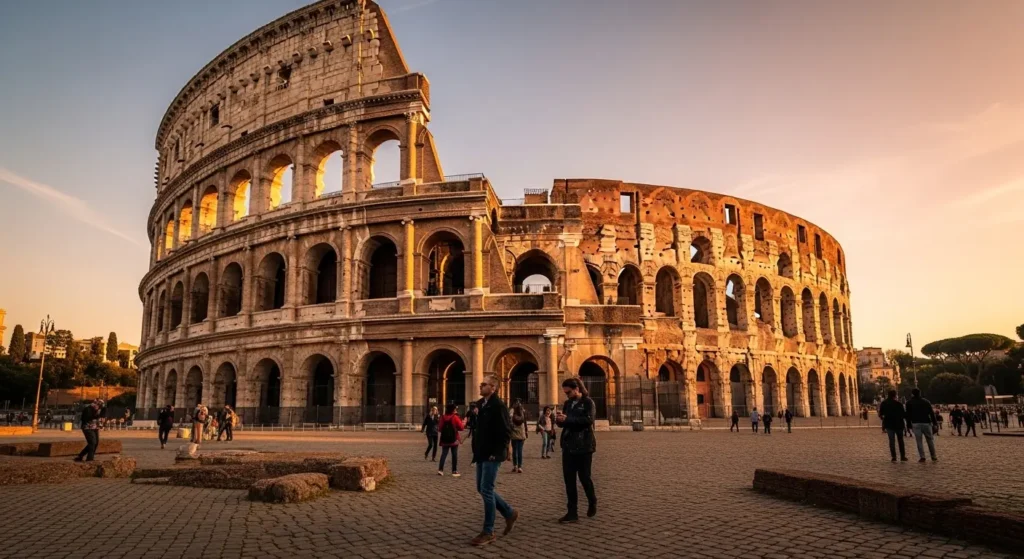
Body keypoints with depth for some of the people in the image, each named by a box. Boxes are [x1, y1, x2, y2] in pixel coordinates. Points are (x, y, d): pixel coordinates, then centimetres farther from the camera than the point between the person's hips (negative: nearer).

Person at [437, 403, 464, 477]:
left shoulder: (443, 417, 2)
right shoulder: (455, 417, -10)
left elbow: (440, 429, 8)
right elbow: (461, 427, -9)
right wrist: (463, 423, 11)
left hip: (444, 439, 4)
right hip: (454, 439, -4)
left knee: (443, 454, 7)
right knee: (454, 455, 3)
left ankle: (440, 469, -4)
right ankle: (454, 471, 3)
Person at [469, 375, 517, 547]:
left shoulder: (499, 406, -16)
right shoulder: (480, 404, 10)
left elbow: (507, 432, -18)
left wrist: (496, 453, -18)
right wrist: (476, 449, 11)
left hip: (492, 456, -9)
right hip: (481, 454, 9)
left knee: (486, 490, -6)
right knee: (482, 489, 13)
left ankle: (488, 532, 5)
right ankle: (510, 513, 29)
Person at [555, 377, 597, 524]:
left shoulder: (588, 402, -6)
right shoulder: (567, 403, 13)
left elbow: (588, 420, -21)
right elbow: (563, 423, 16)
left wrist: (567, 419, -25)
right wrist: (559, 420, -8)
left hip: (583, 446, -6)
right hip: (568, 446, 6)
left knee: (584, 477, 3)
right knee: (569, 480, 2)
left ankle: (592, 502, 30)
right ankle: (572, 512, 7)